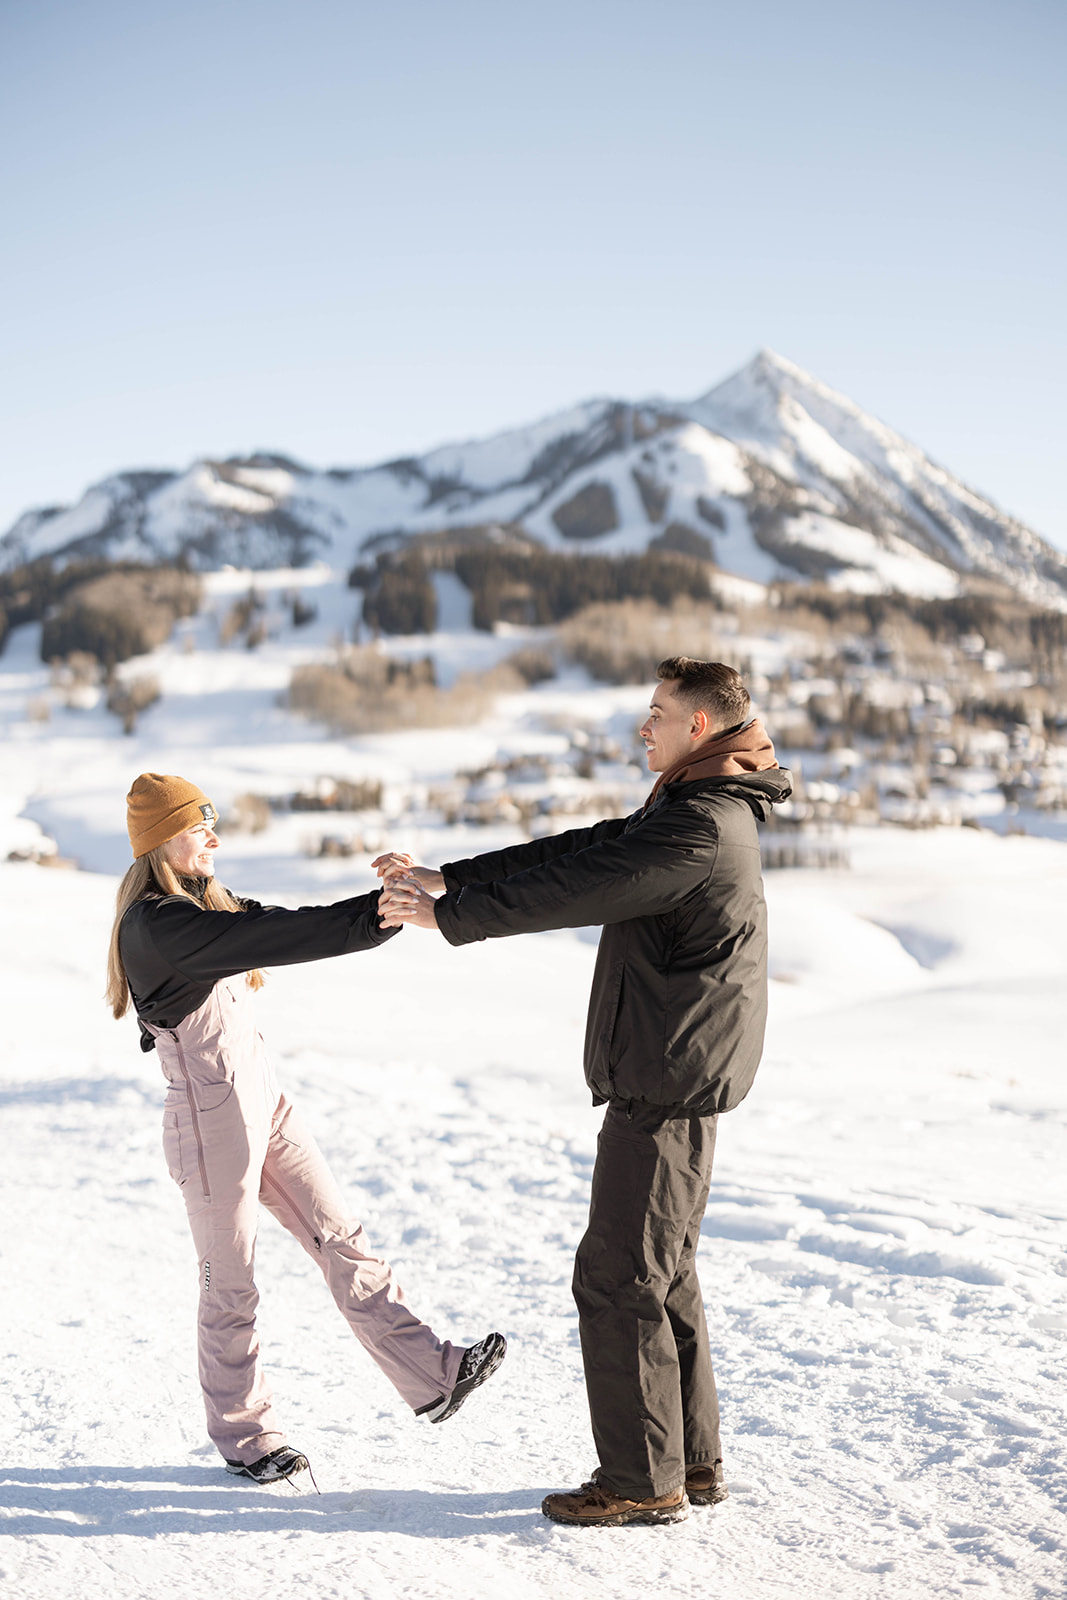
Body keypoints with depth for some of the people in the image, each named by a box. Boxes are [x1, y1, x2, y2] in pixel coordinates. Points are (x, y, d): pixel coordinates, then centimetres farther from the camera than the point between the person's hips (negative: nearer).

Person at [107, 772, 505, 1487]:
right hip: (213, 1120, -9)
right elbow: (267, 937, -29)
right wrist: (377, 917, -31)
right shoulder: (155, 925, -19)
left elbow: (269, 924, 2)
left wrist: (384, 900, -13)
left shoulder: (204, 903, 12)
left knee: (344, 1241, 6)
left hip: (265, 1103, 9)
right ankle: (245, 1434, 24)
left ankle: (433, 1376, 9)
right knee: (230, 1286, 7)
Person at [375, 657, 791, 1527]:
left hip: (667, 1086, -11)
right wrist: (446, 878, 9)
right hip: (670, 1083, 11)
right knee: (662, 1275, 17)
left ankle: (643, 1481, 5)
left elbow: (573, 891, -20)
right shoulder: (686, 813, 16)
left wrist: (446, 914, -12)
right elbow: (570, 852, 14)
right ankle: (692, 1461, 25)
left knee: (618, 1278, -4)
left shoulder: (701, 828, -18)